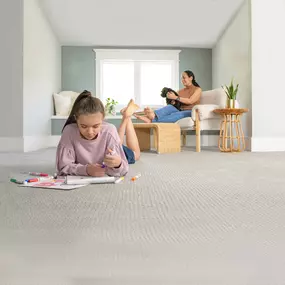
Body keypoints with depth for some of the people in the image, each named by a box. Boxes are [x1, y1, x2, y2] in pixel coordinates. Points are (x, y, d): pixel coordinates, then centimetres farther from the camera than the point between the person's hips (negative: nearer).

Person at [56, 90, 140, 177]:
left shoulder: (109, 131, -43)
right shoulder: (69, 131, -41)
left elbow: (122, 171, -40)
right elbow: (63, 167, -37)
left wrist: (117, 164, -63)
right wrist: (86, 169, -54)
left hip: (111, 153, -1)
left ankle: (127, 115, 44)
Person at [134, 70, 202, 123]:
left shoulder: (198, 89, 6)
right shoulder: (181, 91, 21)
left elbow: (190, 101, -13)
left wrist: (175, 97, -18)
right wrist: (173, 101, -13)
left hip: (191, 112, -4)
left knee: (177, 115, -38)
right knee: (169, 107, -30)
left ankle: (153, 120, -64)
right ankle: (154, 115, -63)